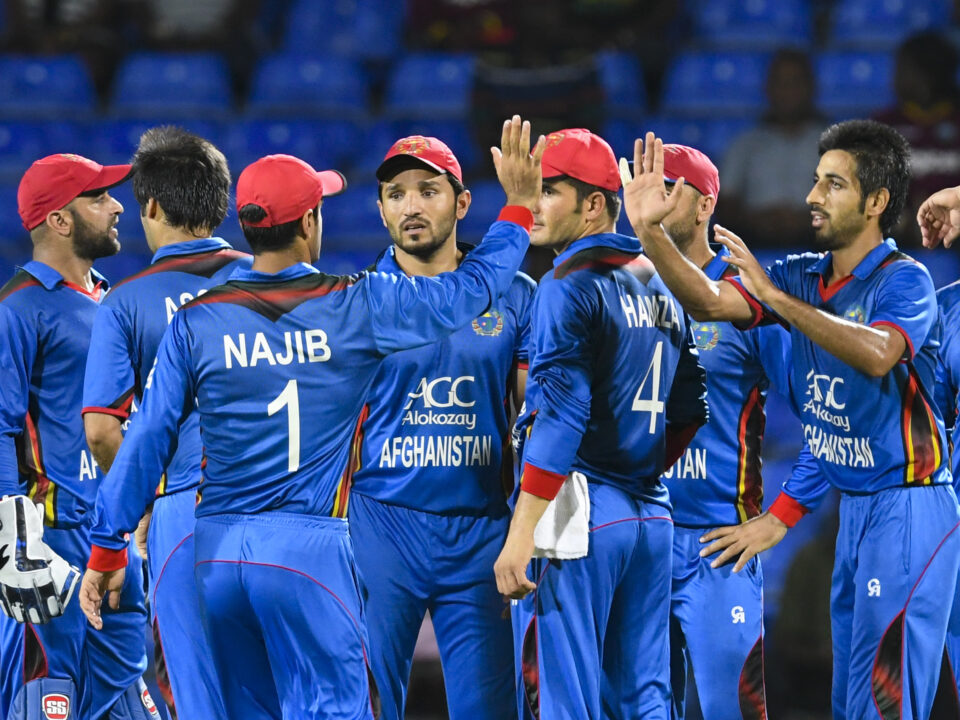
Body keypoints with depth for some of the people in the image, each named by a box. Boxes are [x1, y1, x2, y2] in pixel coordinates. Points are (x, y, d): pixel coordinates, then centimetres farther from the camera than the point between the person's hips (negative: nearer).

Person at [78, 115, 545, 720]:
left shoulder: (197, 320, 3)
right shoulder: (355, 305, -3)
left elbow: (147, 442, 4)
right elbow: (472, 288, 6)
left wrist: (106, 549, 11)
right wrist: (520, 207, 20)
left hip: (216, 551, 4)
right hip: (308, 548, -3)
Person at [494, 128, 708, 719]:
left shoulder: (571, 286, -9)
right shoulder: (661, 288, 15)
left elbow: (561, 416, -17)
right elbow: (689, 413, 17)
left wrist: (520, 535, -20)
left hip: (582, 514, -8)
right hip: (653, 515, 8)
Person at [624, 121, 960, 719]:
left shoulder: (903, 280, -13)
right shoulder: (805, 277, 9)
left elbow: (877, 355, -32)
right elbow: (710, 302, -2)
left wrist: (777, 298, -33)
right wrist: (650, 231, -17)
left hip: (907, 510, -8)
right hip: (854, 508, 8)